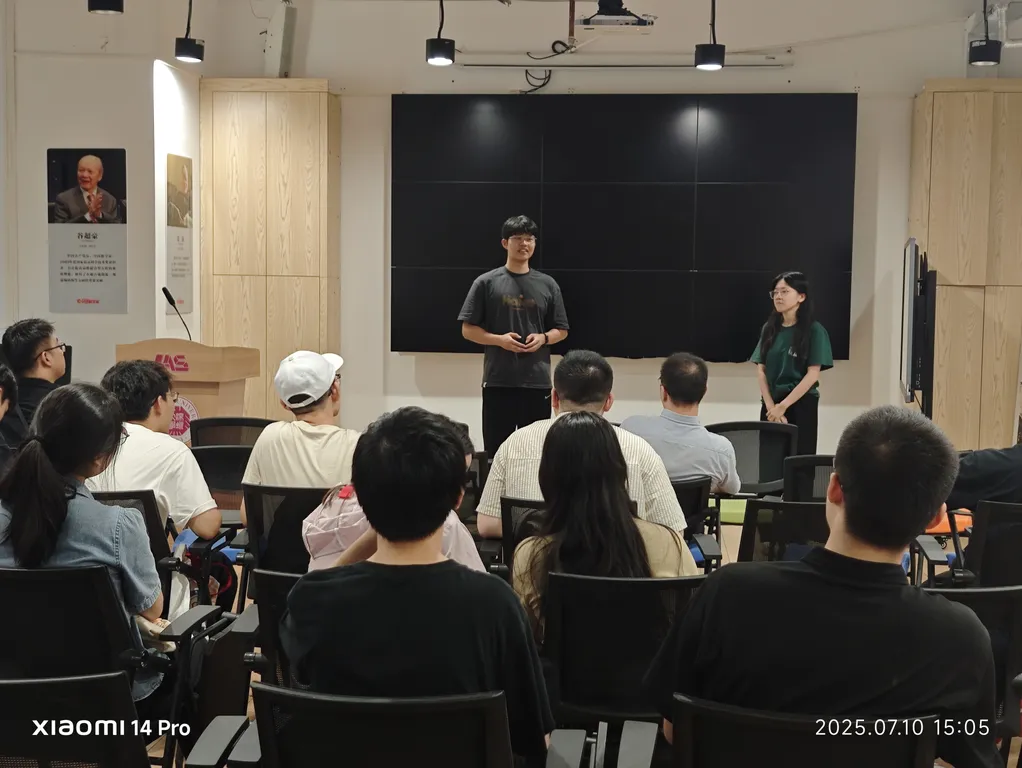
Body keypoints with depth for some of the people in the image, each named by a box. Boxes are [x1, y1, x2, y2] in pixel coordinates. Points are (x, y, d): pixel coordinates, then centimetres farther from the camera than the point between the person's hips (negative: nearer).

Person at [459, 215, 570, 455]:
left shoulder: (547, 285, 8)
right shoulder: (487, 283, 1)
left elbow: (561, 330, 13)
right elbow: (468, 329, 1)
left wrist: (543, 338, -8)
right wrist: (499, 339, -14)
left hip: (538, 381, 2)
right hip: (498, 381, -2)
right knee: (497, 449, 3)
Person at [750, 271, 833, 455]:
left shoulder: (814, 330, -6)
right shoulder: (769, 328, 8)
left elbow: (813, 374, -11)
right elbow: (761, 370, 4)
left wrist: (783, 406, -14)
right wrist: (770, 405, -8)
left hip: (801, 405, -4)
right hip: (770, 405, 4)